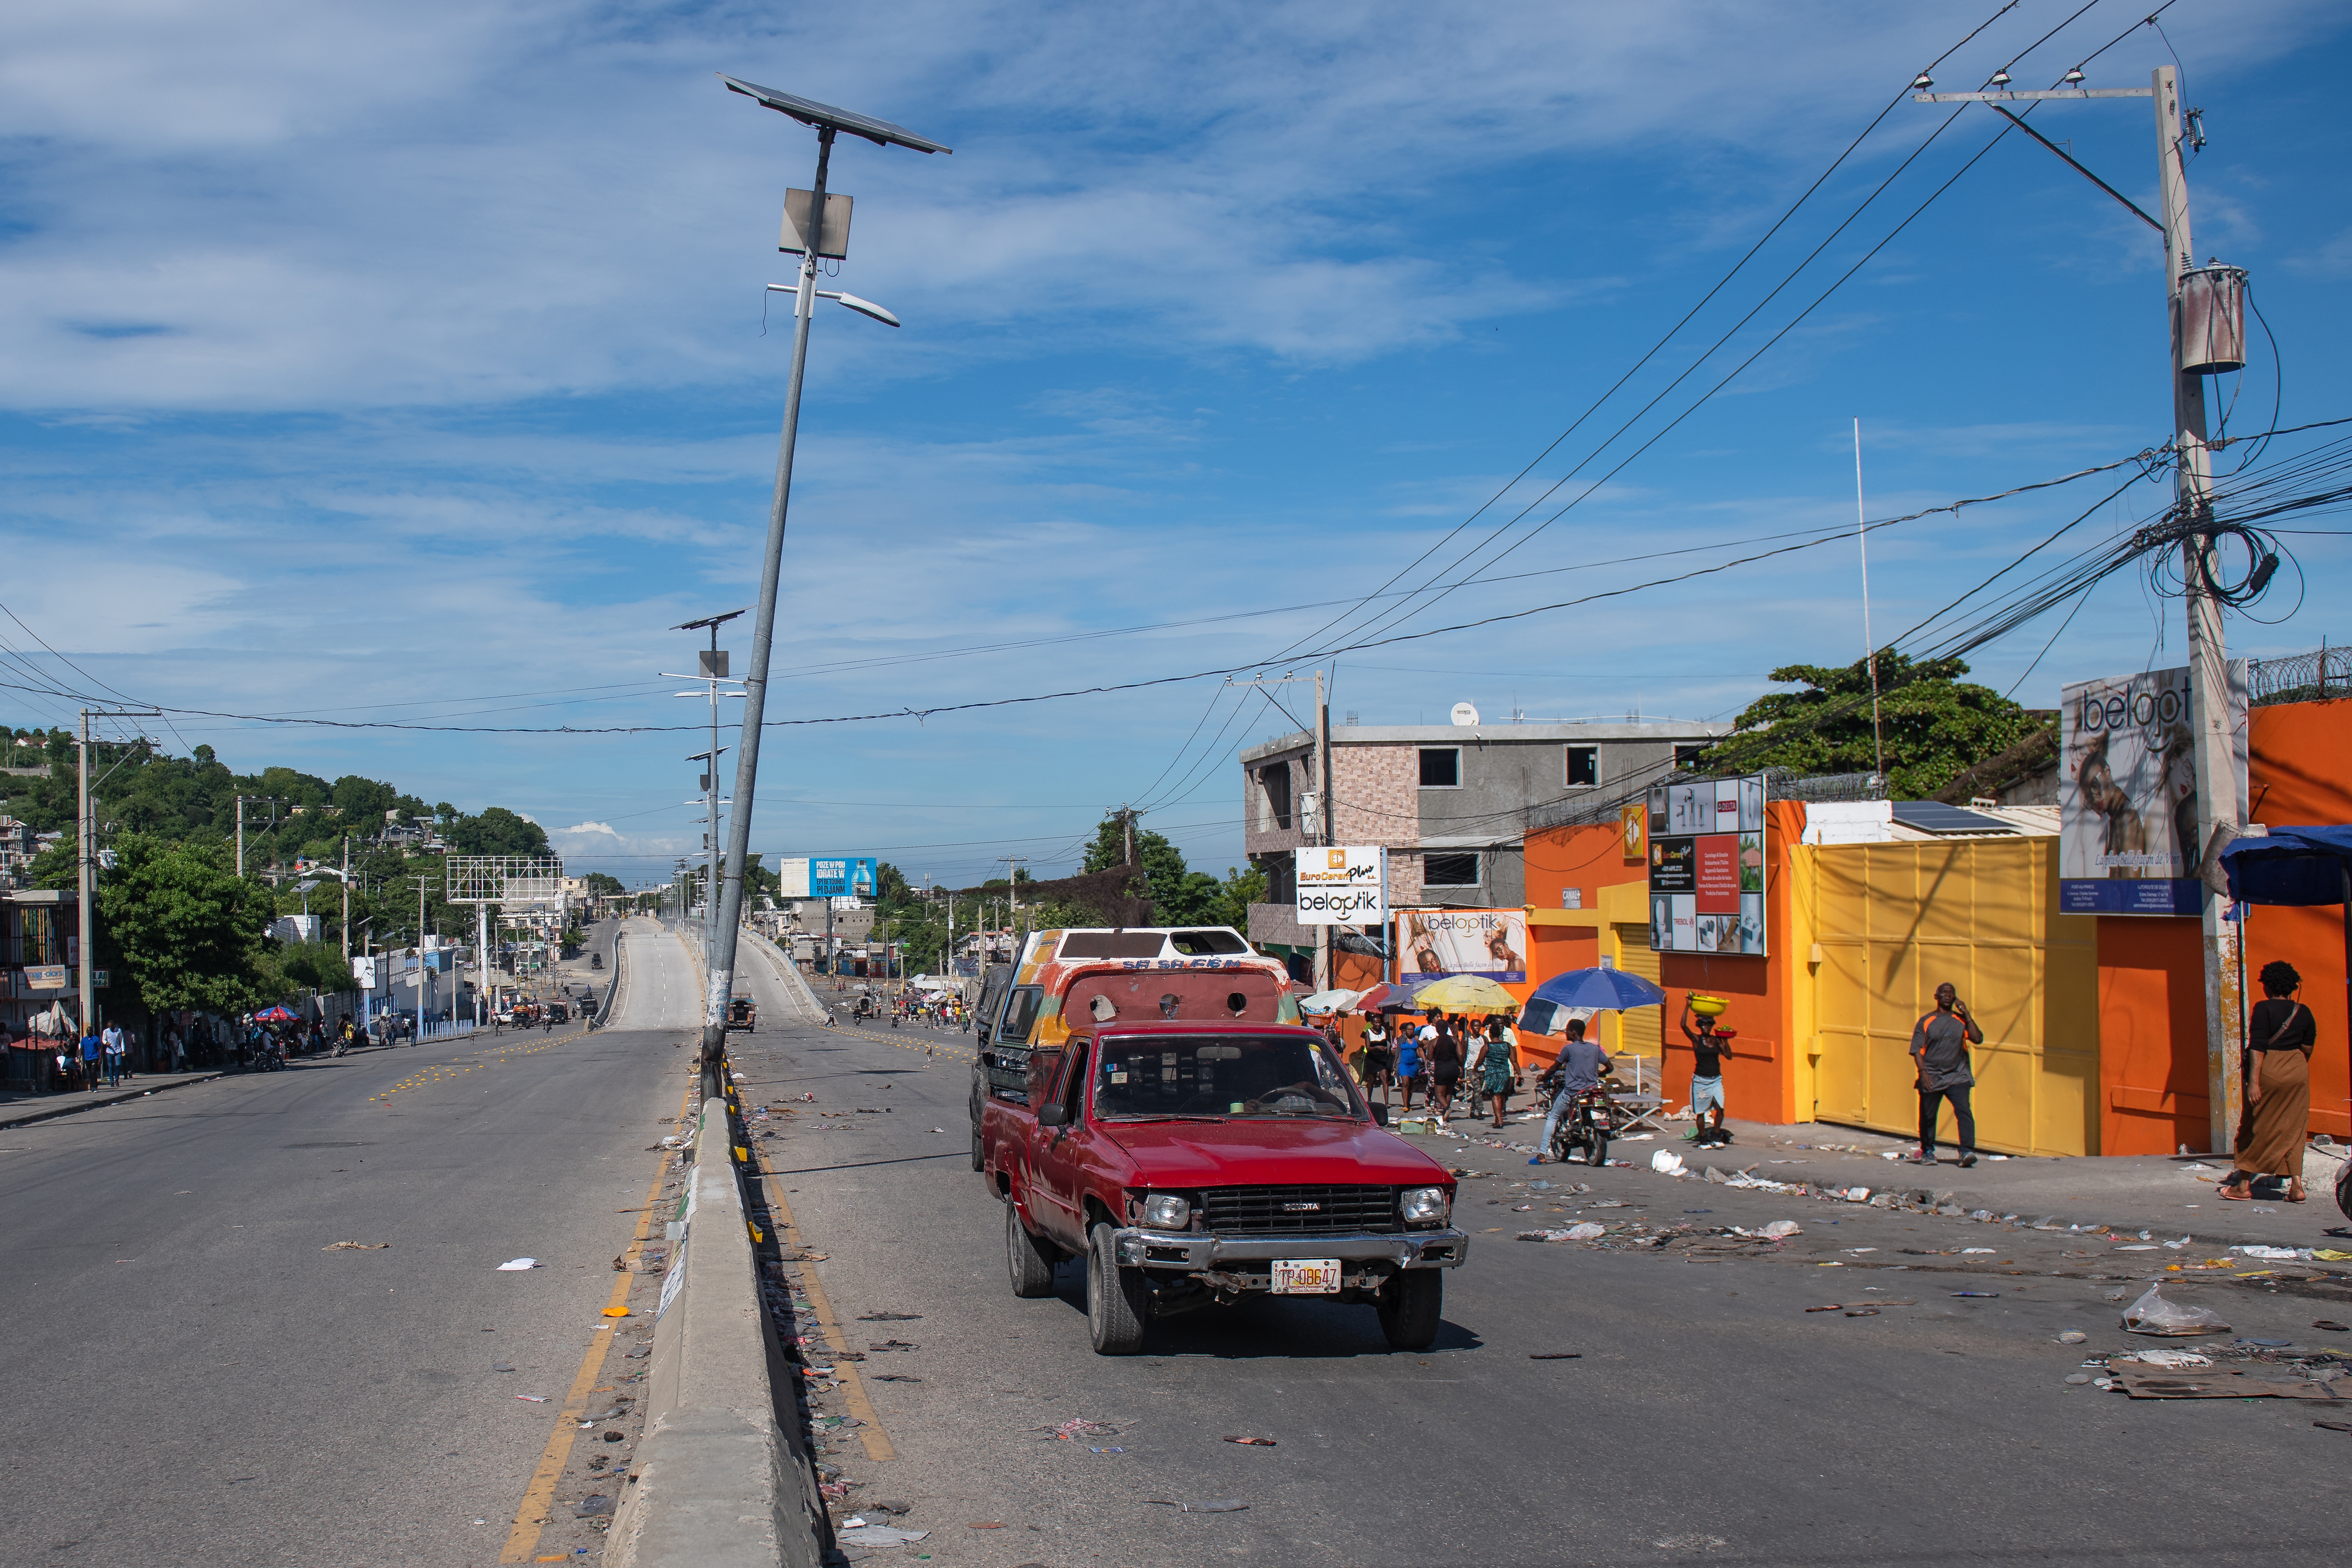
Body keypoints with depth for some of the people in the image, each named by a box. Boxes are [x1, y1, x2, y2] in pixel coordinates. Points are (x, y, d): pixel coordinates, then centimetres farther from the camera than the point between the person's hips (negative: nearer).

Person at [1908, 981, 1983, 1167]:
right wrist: (1923, 1072, -14)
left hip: (1957, 1077, 0)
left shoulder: (1961, 1021, 7)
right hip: (1931, 1078, 0)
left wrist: (1966, 1014, -6)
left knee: (1964, 1111, -18)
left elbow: (1978, 1039, -7)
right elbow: (1917, 1050, 0)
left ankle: (1967, 1152, -23)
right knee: (1928, 1116, 7)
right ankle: (1927, 1152, 26)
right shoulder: (1926, 1022, 5)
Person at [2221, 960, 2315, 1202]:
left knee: (2258, 1128, 6)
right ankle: (2297, 1186, 1)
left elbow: (2258, 1046, -17)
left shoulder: (2264, 1009, -11)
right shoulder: (2304, 1012, 5)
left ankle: (2244, 1185, 11)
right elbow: (2308, 1048, 10)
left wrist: (2253, 1080, -19)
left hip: (2269, 1072, -4)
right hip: (2298, 1073, 4)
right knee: (2293, 1130, 9)